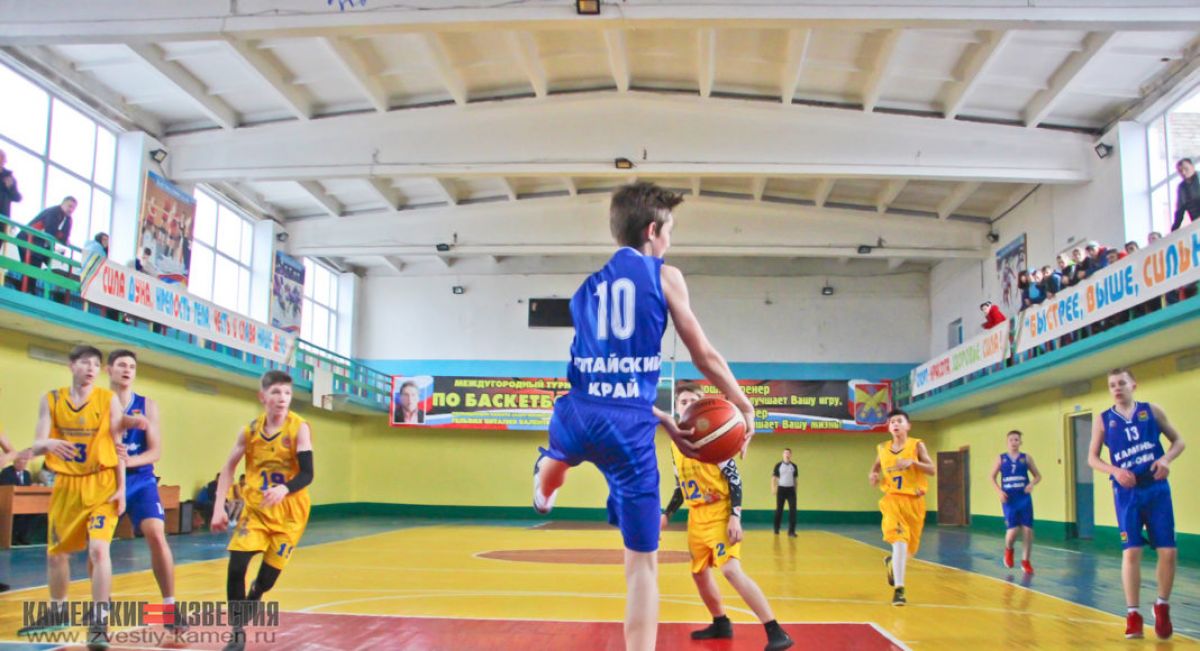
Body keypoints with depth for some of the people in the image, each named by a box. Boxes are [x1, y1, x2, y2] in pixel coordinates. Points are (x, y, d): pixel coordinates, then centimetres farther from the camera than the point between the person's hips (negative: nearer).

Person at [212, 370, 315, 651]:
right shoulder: (251, 430, -5)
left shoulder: (299, 428, -16)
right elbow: (229, 467, 6)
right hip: (256, 509, 2)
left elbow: (306, 474, -23)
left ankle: (245, 613, 39)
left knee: (267, 578, 4)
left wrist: (284, 489, -44)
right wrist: (219, 507, -2)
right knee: (236, 567, -14)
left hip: (289, 513, -2)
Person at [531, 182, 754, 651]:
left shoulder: (588, 287, 18)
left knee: (558, 452, 45)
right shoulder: (665, 276, 3)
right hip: (626, 427, -5)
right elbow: (704, 356, 5)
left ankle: (544, 493, 76)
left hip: (577, 415, 6)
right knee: (642, 562, 4)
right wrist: (744, 407, 21)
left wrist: (666, 423, 27)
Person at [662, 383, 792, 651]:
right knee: (699, 571, 13)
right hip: (696, 516, 8)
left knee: (731, 570, -20)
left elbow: (734, 478, -13)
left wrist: (735, 516, -21)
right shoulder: (676, 443, 10)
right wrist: (666, 515, 15)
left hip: (719, 513, -8)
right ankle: (721, 624, 33)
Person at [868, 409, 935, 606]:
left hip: (914, 501, 1)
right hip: (893, 500, 0)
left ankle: (893, 561, 48)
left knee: (910, 547, 12)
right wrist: (872, 476, -2)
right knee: (899, 540, -20)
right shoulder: (882, 449, 3)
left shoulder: (916, 445, -4)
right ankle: (899, 589, -16)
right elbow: (876, 467, 21)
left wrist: (912, 462, -26)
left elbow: (932, 470, -11)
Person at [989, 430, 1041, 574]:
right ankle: (1008, 550, 25)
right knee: (1012, 531, -8)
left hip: (1024, 498, 1)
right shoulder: (1001, 459, 4)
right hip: (1009, 500, -1)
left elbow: (1038, 476, 9)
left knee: (1028, 530, -2)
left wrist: (1032, 484, -12)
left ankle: (1025, 561, 13)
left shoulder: (1026, 458, 4)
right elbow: (992, 477, 9)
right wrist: (999, 491, -7)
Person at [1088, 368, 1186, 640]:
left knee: (1168, 551, -1)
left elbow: (1178, 440, 10)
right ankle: (1133, 614, 5)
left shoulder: (1152, 411, 5)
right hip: (1127, 493, -1)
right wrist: (1115, 470, -13)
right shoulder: (1103, 420, 4)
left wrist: (1166, 459, -11)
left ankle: (1162, 606, 22)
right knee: (1131, 551, -6)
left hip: (1157, 489, 1)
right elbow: (1092, 458, 6)